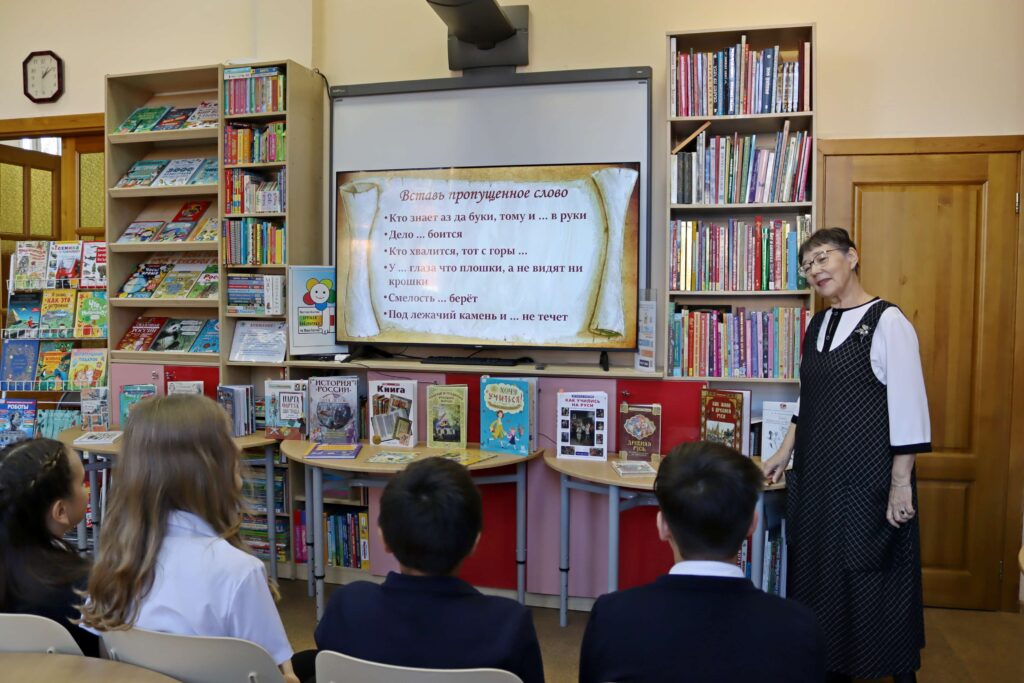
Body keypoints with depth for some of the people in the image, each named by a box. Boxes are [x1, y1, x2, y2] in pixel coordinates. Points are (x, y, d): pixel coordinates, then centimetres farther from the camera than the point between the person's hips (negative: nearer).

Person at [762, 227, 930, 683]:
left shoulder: (887, 322, -11)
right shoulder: (818, 325, 10)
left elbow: (908, 408, -14)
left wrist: (901, 484, -16)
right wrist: (785, 453, 14)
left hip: (868, 475, -7)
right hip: (817, 472, 7)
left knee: (871, 576, 3)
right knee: (819, 572, 13)